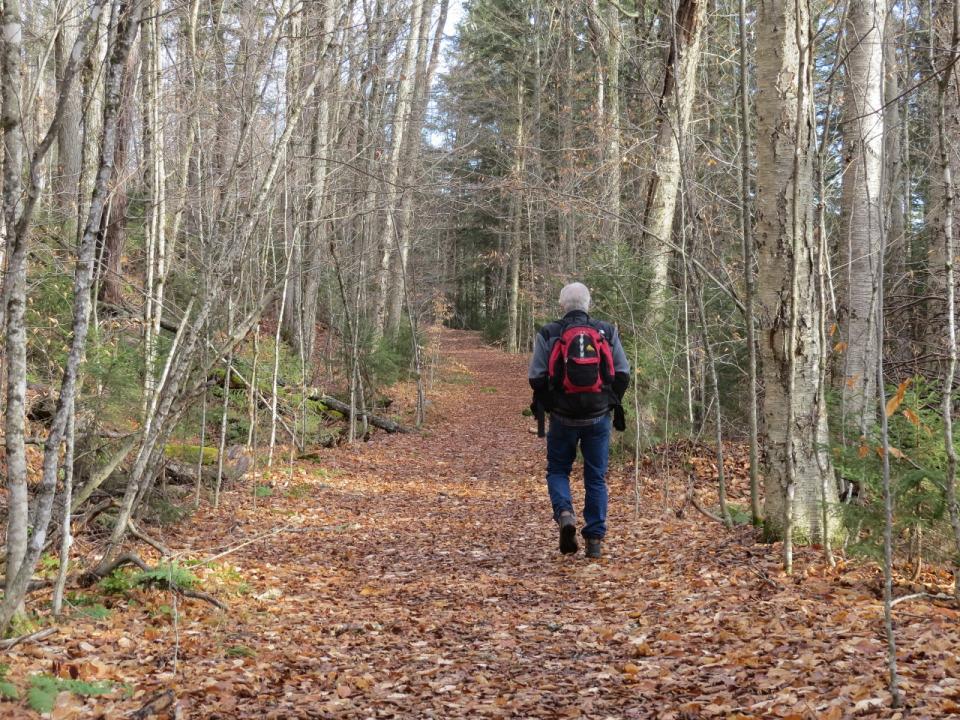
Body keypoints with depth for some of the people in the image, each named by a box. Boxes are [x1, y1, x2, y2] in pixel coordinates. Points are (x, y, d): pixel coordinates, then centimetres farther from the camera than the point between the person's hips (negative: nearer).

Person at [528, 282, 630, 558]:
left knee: (557, 471, 15)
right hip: (599, 417, 1)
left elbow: (536, 377, -6)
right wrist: (612, 402, 16)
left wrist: (544, 404, 11)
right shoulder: (607, 331, 3)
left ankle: (564, 513, -12)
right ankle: (595, 539, 9)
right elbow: (623, 373, 1)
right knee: (596, 477, 10)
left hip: (563, 418, -1)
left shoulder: (548, 334, -2)